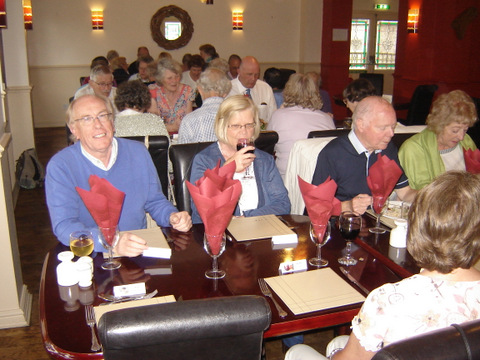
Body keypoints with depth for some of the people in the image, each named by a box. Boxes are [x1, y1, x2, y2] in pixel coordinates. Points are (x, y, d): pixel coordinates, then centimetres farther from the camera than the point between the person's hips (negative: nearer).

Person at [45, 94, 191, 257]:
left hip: (140, 249, 3)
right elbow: (64, 226, -18)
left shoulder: (138, 152, 5)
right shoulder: (60, 166, -7)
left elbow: (154, 201, 13)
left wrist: (172, 216, -10)